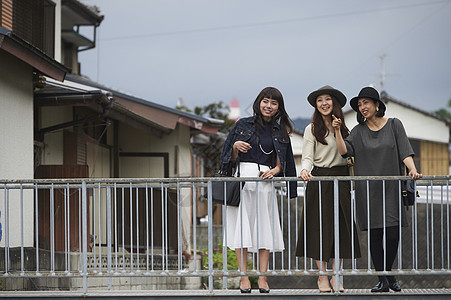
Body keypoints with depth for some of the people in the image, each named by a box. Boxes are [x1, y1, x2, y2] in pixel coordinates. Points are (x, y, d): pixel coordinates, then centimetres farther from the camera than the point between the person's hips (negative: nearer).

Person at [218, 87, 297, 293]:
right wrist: (236, 147, -10)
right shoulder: (243, 125, 8)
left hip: (266, 183, 2)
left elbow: (281, 163, 13)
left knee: (265, 228, -2)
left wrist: (274, 171, -7)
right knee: (242, 228, -6)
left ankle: (262, 277, 0)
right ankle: (244, 277, -4)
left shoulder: (280, 132, 13)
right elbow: (231, 158, 10)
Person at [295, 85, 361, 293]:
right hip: (319, 180, -4)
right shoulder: (312, 129, 1)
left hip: (341, 179, 4)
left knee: (341, 227, 1)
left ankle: (335, 276, 6)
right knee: (320, 227, -4)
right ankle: (322, 276, 3)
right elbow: (308, 157, -6)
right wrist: (305, 170, -25)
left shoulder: (343, 128, 13)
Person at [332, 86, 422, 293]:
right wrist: (337, 131, -16)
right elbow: (344, 151, -4)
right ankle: (382, 281, 5)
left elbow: (405, 151, -2)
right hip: (367, 190, 1)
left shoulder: (394, 125, 6)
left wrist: (412, 169, -18)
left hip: (391, 188, -1)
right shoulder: (358, 131, 9)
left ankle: (389, 273, 16)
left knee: (392, 234, -6)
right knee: (374, 236, -1)